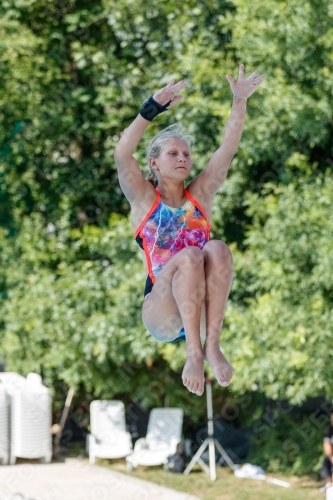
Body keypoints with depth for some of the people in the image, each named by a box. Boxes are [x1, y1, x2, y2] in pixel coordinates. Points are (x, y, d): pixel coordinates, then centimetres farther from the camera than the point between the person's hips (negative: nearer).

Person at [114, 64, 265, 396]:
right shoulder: (144, 199, 8)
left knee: (217, 250, -26)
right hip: (160, 314, -3)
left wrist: (240, 101, -5)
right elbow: (122, 153, -9)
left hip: (199, 308, 3)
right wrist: (153, 108, -18)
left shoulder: (200, 195, 16)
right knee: (190, 255, -31)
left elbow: (228, 148, 7)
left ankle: (212, 344, -34)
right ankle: (194, 352, -37)